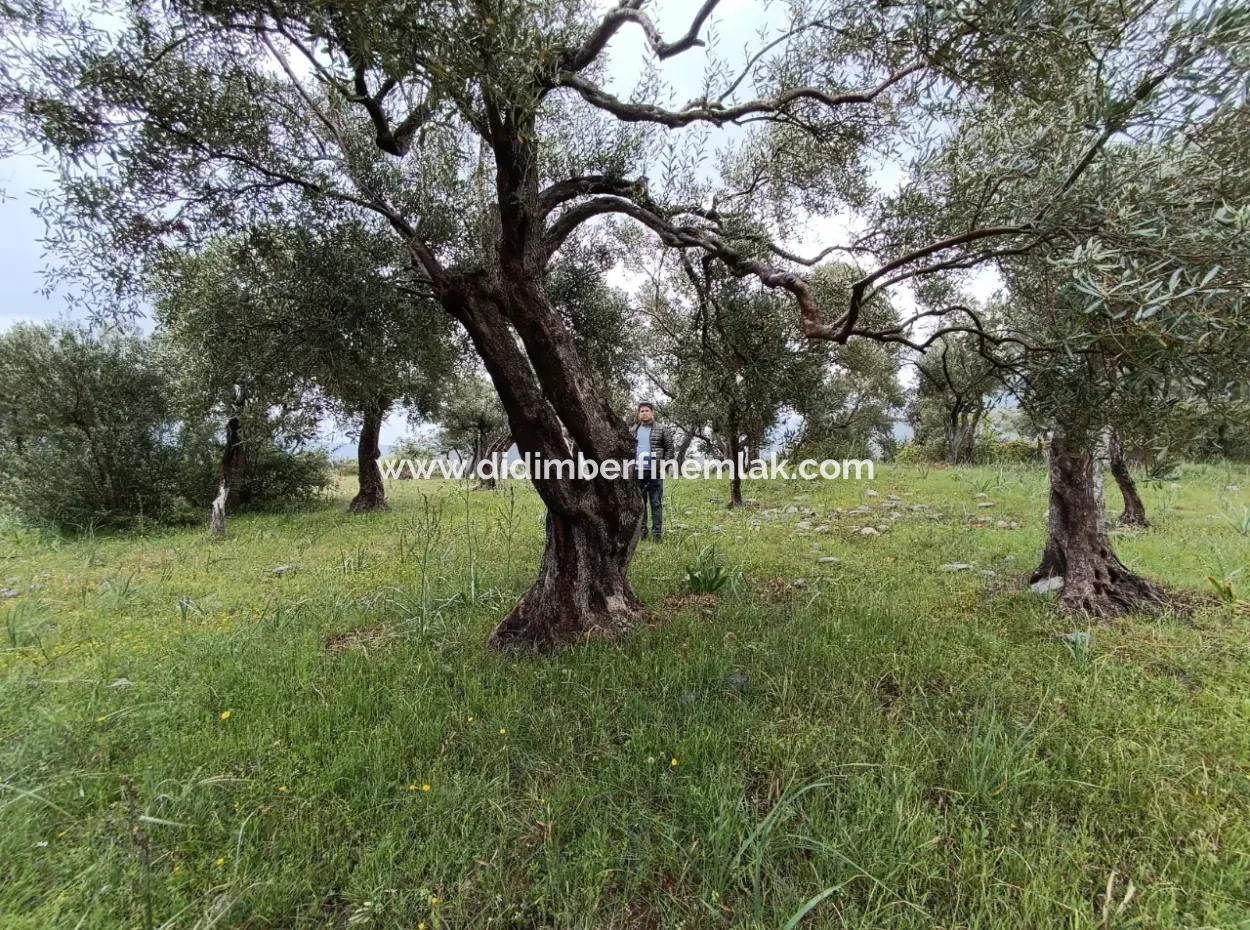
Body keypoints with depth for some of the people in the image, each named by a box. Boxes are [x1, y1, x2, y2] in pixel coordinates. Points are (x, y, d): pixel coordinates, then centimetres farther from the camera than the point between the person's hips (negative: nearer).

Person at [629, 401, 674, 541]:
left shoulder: (662, 429, 1)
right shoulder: (632, 431, 12)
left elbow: (669, 448, 0)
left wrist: (663, 465, -9)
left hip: (655, 472, -4)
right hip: (637, 472, 4)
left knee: (656, 503, 0)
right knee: (639, 503, 9)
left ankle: (657, 533, 5)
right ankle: (641, 532, 19)